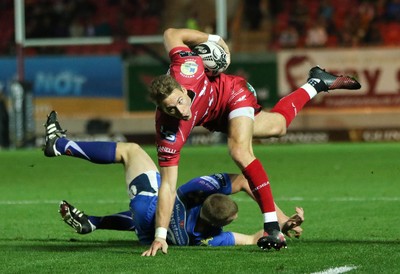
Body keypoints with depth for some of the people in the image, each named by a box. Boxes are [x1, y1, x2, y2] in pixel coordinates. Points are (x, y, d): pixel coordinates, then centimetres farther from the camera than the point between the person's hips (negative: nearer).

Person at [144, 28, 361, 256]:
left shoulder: (184, 69, -44)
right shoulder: (169, 135, -44)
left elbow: (172, 34, -26)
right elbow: (168, 187, -41)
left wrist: (214, 39, -18)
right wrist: (160, 235, -46)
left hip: (233, 92, -2)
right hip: (216, 119, 2)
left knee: (240, 152, -30)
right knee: (277, 126, 28)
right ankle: (316, 84, 60)